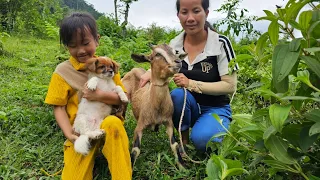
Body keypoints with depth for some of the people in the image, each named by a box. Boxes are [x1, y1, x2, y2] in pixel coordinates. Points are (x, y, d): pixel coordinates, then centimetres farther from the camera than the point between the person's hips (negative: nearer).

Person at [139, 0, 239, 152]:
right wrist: (150, 72, -11)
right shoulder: (175, 44, -5)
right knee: (179, 94, -31)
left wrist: (192, 84, -26)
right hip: (186, 105, 4)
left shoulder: (221, 43, -16)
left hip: (215, 108, -3)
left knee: (201, 139, -32)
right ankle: (183, 140, -6)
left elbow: (230, 86, -17)